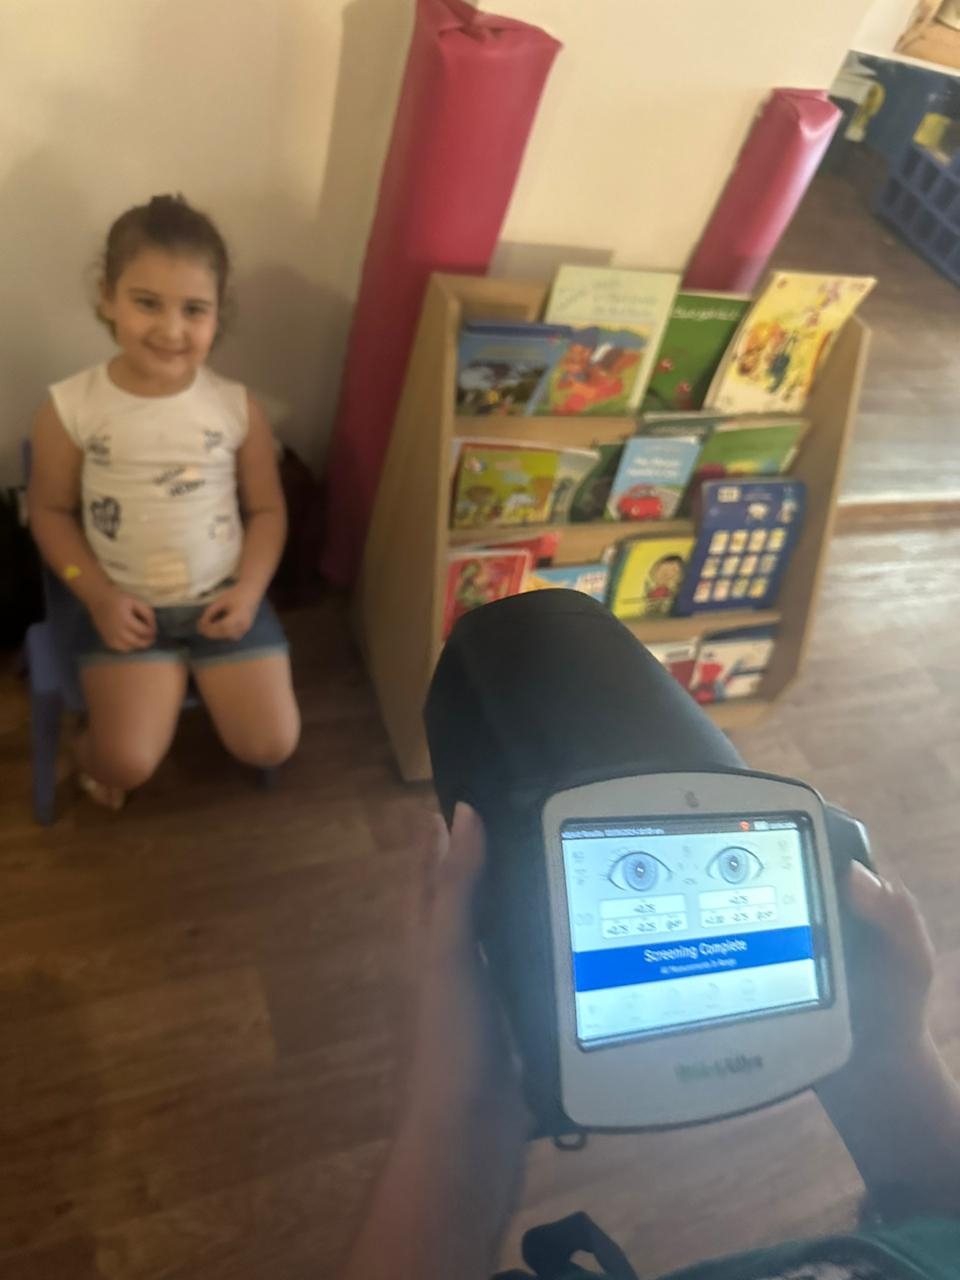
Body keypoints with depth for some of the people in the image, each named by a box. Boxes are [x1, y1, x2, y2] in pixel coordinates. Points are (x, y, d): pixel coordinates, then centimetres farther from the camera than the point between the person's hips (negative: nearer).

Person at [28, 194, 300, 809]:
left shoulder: (237, 406, -8)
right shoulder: (71, 407, -10)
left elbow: (267, 509, 2)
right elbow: (51, 512, 1)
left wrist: (249, 588, -12)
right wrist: (97, 596, -10)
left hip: (223, 597, 1)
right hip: (127, 604, -1)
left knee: (270, 745, -3)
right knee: (127, 764, -14)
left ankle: (196, 675, 29)